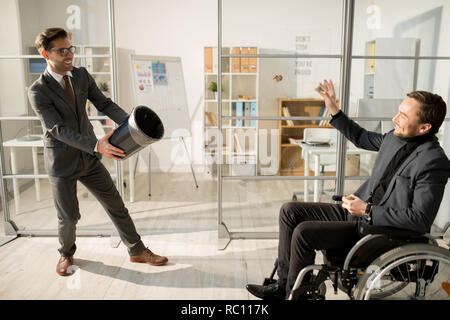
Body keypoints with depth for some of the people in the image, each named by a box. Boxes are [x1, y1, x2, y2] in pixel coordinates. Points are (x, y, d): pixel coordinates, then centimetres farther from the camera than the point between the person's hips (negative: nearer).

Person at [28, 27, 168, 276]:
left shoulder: (82, 75, -1)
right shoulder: (38, 91, -17)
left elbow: (104, 104, -2)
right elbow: (58, 130, -25)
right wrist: (96, 145, -37)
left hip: (89, 158, 5)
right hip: (62, 163, -4)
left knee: (115, 205, 8)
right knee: (69, 216, 9)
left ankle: (137, 251, 23)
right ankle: (66, 253, 41)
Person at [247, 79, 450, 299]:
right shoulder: (396, 137, 2)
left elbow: (420, 220, -23)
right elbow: (362, 138, 22)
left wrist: (368, 211, -21)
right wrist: (333, 110, 15)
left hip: (379, 228, -8)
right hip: (358, 209, 9)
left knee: (304, 232, -23)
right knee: (290, 211, 0)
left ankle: (294, 294, 2)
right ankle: (283, 284, 6)